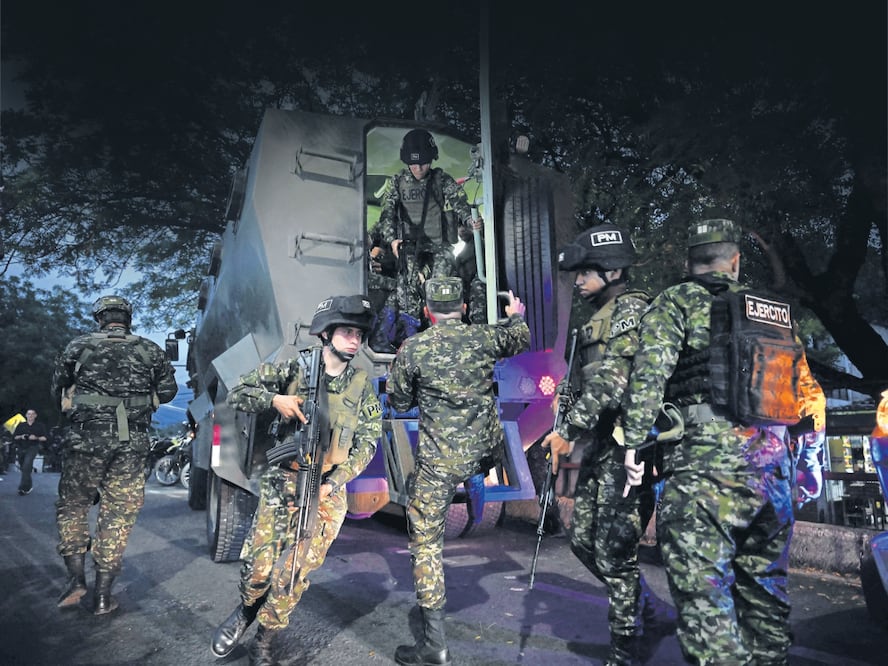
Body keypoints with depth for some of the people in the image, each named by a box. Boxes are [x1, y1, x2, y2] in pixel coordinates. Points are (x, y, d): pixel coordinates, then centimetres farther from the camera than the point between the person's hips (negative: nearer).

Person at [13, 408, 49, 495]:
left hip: (33, 448, -4)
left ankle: (23, 488, -20)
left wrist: (36, 438, -16)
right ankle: (29, 486, 30)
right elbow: (14, 437, 11)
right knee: (24, 468, 13)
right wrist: (21, 437, -9)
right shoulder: (21, 425, 8)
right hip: (21, 448, 4)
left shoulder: (40, 426, 1)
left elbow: (45, 437, 0)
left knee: (26, 466, -21)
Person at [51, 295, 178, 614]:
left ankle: (76, 577, 11)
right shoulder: (149, 350, 5)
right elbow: (168, 391, 9)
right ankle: (102, 594, 11)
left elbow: (58, 390, 12)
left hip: (87, 436, -1)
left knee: (72, 505, 19)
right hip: (133, 442, 1)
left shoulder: (79, 346, 3)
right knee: (118, 513, 7)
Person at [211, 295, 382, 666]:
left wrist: (334, 482, -10)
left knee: (294, 575, 2)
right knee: (258, 565, 2)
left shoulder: (362, 386, 2)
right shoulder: (295, 368, -2)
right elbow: (237, 394, 0)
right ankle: (247, 610, 37)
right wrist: (274, 399, -19)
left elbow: (368, 440, 0)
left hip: (327, 491, 1)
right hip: (282, 482, -1)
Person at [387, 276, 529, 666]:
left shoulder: (412, 349, -9)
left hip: (440, 461, -3)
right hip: (486, 453, 3)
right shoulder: (485, 337, -3)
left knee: (426, 541, 8)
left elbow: (399, 403, 4)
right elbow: (522, 340, 21)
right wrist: (517, 316, 42)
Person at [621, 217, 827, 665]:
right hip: (775, 469, 7)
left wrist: (633, 443, -10)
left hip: (708, 464, -7)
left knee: (702, 591, -3)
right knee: (764, 589, 20)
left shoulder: (677, 302, 1)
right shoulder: (777, 313, 19)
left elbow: (648, 373, -13)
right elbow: (807, 392, 19)